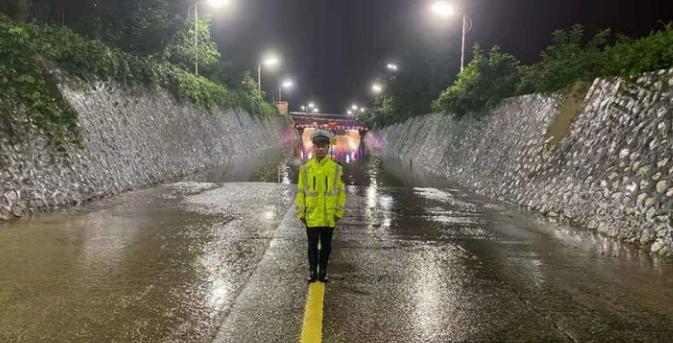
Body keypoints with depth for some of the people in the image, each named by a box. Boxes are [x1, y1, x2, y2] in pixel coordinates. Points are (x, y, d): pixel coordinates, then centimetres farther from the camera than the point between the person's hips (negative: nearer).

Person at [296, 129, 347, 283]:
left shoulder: (336, 168, -3)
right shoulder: (305, 168, -2)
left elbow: (341, 191, 1)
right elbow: (300, 192, 1)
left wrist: (339, 212, -2)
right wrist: (301, 213, -1)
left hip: (329, 217, 0)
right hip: (311, 216, 0)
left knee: (326, 245, 11)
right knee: (312, 245, 9)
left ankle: (323, 270, 25)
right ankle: (312, 270, 22)